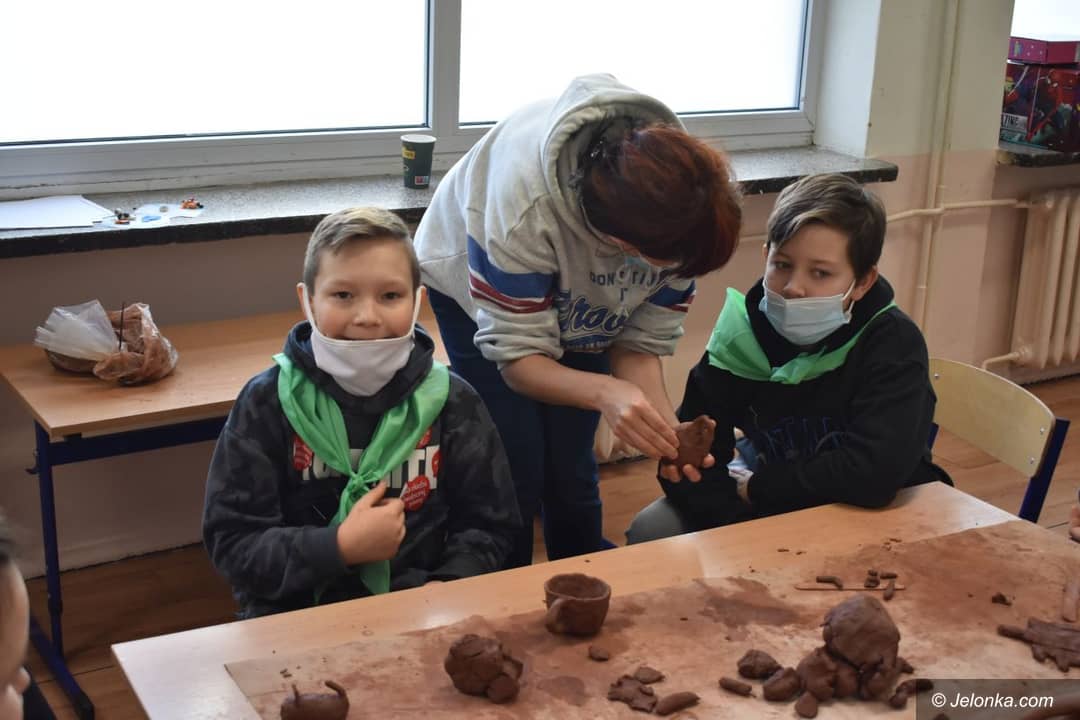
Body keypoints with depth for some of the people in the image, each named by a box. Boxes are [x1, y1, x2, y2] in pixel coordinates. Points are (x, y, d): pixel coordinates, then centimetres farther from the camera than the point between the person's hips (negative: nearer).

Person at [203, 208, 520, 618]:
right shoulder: (267, 402, -3)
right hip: (295, 619, -2)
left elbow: (488, 526, 5)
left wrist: (442, 592, -12)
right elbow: (231, 543, -5)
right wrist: (340, 547, -17)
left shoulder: (451, 401, 2)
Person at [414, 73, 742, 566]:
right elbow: (517, 357, -34)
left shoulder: (685, 206, -30)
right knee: (518, 471, -10)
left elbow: (640, 344, -19)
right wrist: (605, 392, -52)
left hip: (579, 309, 3)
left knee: (571, 468, 0)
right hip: (478, 289, -3)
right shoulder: (527, 207, -44)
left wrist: (667, 429, -37)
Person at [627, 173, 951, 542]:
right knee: (651, 531, -12)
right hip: (766, 511, 5)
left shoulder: (895, 343, -22)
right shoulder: (742, 334, -12)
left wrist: (753, 487, -22)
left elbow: (874, 474, -34)